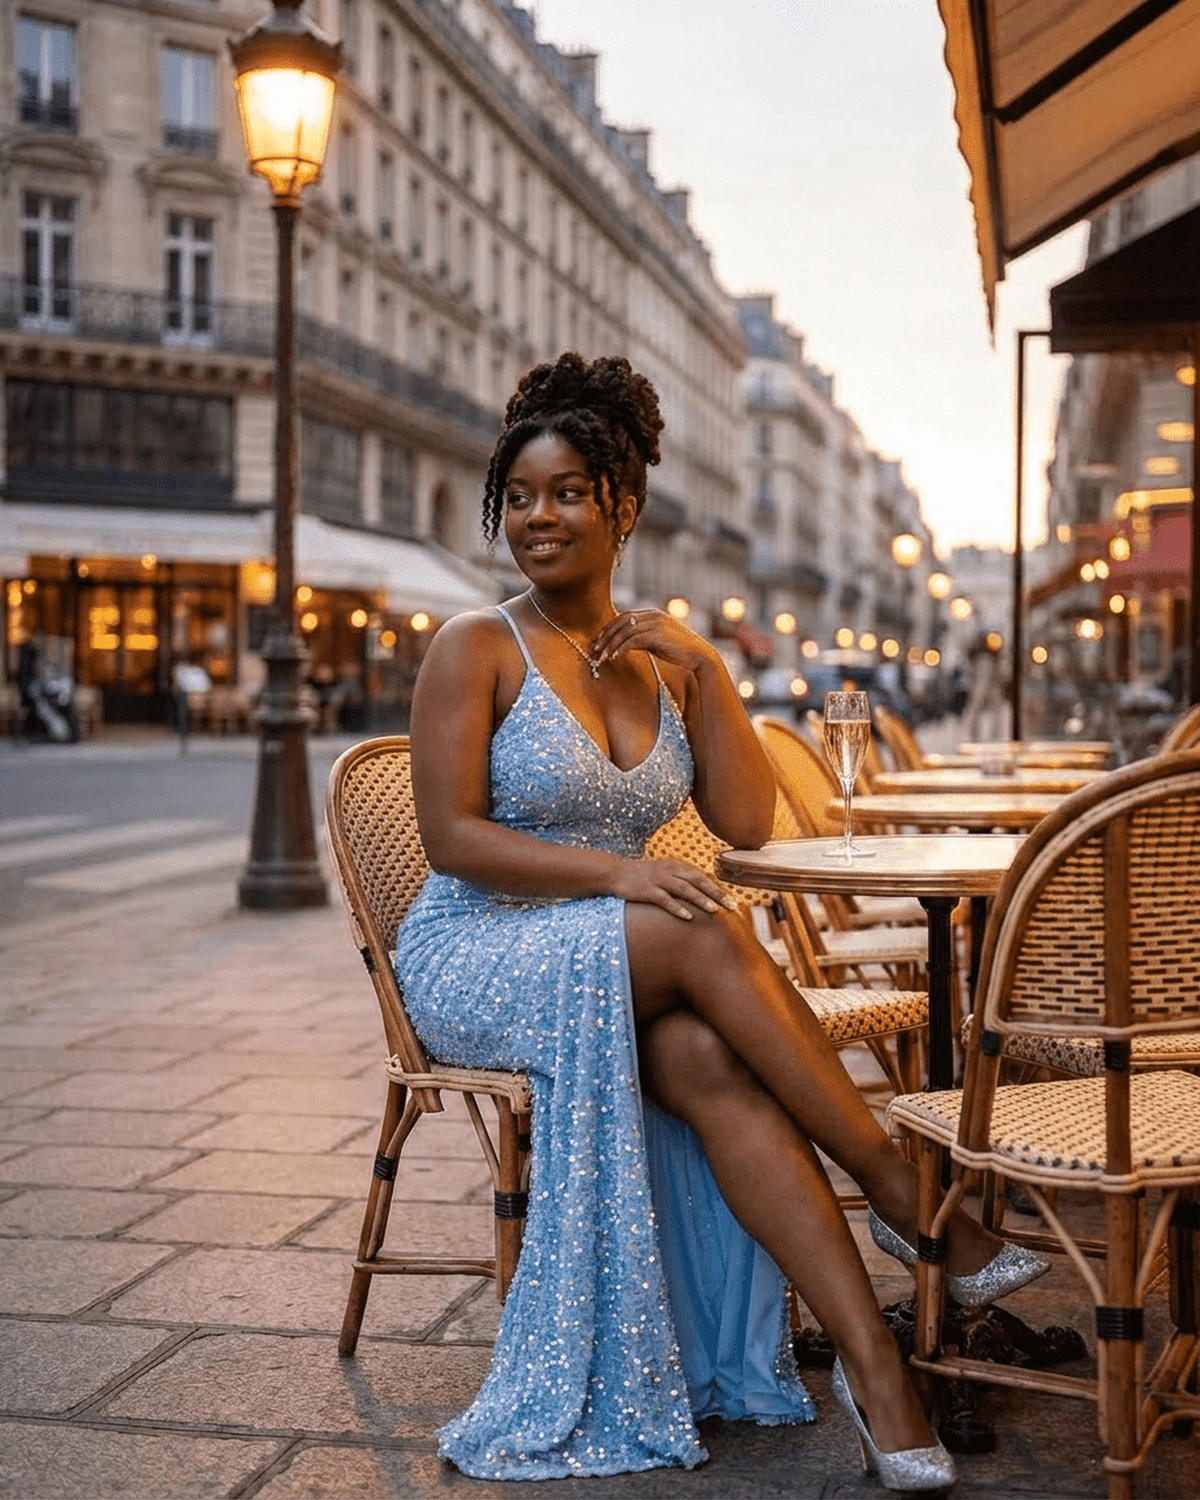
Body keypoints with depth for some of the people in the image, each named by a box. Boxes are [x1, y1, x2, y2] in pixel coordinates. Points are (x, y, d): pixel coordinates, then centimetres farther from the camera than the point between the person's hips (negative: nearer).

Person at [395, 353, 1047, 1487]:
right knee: (705, 930, -32)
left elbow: (746, 822, 3)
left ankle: (869, 1356, -35)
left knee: (711, 1060, -31)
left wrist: (704, 667, -7)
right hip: (479, 961, -4)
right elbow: (452, 838, -13)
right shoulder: (477, 650, -5)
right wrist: (611, 869, -24)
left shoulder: (662, 658, 10)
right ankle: (902, 1192, -25)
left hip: (618, 975, 4)